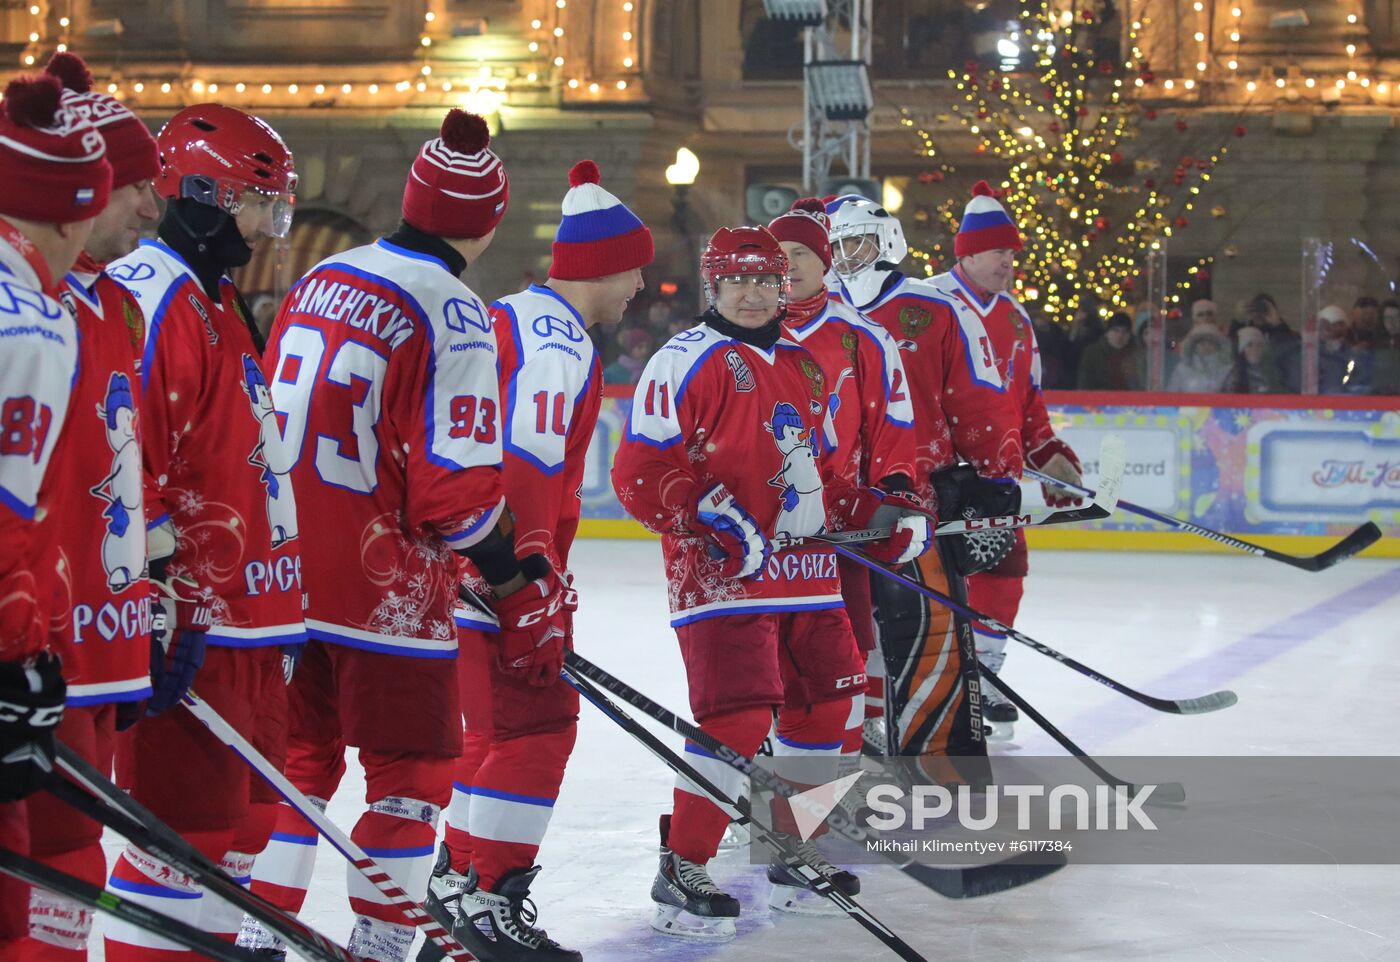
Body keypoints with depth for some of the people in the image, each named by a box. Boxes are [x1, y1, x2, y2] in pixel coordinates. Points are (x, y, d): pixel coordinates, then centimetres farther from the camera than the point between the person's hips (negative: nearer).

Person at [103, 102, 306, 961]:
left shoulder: (219, 306, 19)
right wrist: (156, 613, -23)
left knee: (246, 815, 16)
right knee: (191, 825, -9)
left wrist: (279, 613, 27)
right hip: (191, 631, -11)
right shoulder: (151, 300, -15)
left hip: (243, 619, 11)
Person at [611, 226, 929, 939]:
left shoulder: (802, 370, 18)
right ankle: (682, 873, -5)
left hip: (806, 573, 8)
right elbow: (639, 472, -13)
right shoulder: (688, 362, -7)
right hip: (724, 577, -8)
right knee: (738, 715, -16)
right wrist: (709, 518, -24)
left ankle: (795, 853, 29)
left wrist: (880, 517, 14)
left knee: (825, 704, 12)